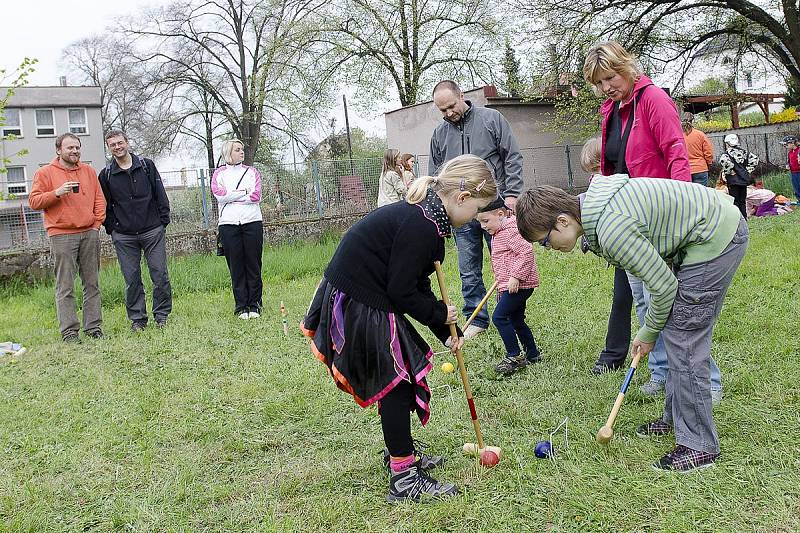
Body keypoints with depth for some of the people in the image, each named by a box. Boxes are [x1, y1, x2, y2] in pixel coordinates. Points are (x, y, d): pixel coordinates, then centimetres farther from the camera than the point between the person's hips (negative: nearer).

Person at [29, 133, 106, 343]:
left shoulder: (89, 171, 16)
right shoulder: (45, 173, 5)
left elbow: (99, 200, 17)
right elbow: (33, 201, 0)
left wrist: (97, 223, 5)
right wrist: (57, 193, -14)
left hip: (90, 234, 4)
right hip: (62, 236, -4)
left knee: (92, 283, 5)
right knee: (65, 287, -4)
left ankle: (93, 326, 11)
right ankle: (69, 331, -1)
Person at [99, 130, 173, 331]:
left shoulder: (147, 165, 5)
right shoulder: (106, 175, 6)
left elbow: (160, 195, 6)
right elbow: (105, 206, 10)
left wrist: (163, 221, 1)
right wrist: (111, 229, 2)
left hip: (153, 231, -1)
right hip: (123, 236, 1)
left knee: (160, 274, 0)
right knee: (132, 279, 4)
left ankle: (162, 315, 11)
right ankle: (137, 319, 13)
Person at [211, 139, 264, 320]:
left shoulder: (252, 171, 14)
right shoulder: (219, 173, 11)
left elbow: (256, 196, -2)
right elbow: (220, 195, -6)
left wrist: (231, 196, -3)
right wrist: (245, 193, -3)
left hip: (252, 222, 1)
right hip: (228, 224, -1)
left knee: (254, 265, 1)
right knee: (236, 267, 1)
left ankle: (254, 305, 10)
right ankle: (241, 307, 9)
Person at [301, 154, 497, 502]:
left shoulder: (425, 217, 8)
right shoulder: (421, 226, -24)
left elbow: (417, 284, 14)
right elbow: (403, 293, -22)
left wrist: (446, 331, 14)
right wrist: (440, 315, -5)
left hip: (357, 297, 10)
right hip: (358, 305, -10)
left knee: (397, 379, 20)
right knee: (396, 383, -2)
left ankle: (399, 452, 36)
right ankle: (403, 478, 8)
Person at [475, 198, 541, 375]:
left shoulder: (510, 231, -17)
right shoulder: (499, 233, 16)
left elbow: (526, 252, -25)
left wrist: (516, 277, -26)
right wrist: (500, 282, 26)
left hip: (519, 284, -11)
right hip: (509, 285, 11)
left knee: (499, 316, -12)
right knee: (516, 320, 17)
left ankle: (515, 356, -4)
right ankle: (532, 354, 28)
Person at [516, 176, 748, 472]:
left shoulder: (611, 231, -29)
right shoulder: (592, 204, 1)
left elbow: (663, 286, -19)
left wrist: (648, 332, -2)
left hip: (716, 237, -10)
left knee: (683, 340, -8)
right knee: (676, 334, 15)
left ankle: (699, 445, 1)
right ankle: (677, 417, 28)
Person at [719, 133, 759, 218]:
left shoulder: (728, 152, -8)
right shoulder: (743, 152, 10)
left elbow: (723, 160, -29)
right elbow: (754, 158, 8)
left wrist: (729, 171, -17)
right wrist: (748, 170, 10)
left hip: (733, 180, -6)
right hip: (744, 179, 6)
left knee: (735, 202, -2)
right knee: (742, 202, 13)